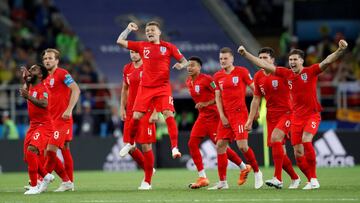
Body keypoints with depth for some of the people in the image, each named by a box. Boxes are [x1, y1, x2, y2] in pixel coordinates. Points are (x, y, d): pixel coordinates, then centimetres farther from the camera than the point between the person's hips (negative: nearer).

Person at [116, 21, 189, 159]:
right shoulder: (142, 46, 8)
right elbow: (120, 41, 8)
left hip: (163, 87, -2)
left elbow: (184, 61, 5)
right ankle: (130, 143, 22)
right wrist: (128, 29, 4)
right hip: (145, 87, 2)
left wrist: (181, 65, -16)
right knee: (136, 116, -3)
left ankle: (174, 148, -18)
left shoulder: (168, 47, 3)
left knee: (169, 114, -17)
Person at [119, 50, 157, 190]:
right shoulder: (127, 69, 10)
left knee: (146, 145, -5)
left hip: (146, 112, -6)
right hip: (131, 112, 6)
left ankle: (147, 181, 6)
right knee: (128, 146, 2)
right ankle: (147, 169, 24)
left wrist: (155, 113, -14)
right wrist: (122, 108, 11)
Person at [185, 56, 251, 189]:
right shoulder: (189, 82, 9)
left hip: (213, 116, -8)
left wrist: (206, 103, -23)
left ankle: (244, 167, 17)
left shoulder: (206, 79, -16)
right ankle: (202, 178, -1)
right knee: (192, 144, -4)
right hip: (202, 116, 8)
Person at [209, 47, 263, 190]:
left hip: (239, 113, -6)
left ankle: (257, 172, 6)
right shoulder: (218, 76, 10)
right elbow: (218, 97, 10)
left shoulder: (241, 72, -4)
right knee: (220, 145, 1)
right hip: (225, 115, 6)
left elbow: (255, 90, -1)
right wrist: (222, 116, 1)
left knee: (242, 145, -16)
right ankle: (222, 182, 8)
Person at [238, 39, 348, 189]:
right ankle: (311, 181, 17)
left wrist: (340, 50, -39)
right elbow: (264, 65, 6)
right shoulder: (287, 74, 3)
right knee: (298, 153, 0)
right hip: (296, 117, 5)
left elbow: (327, 61, -22)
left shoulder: (311, 71, -8)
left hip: (312, 114, -5)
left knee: (306, 141, -26)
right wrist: (245, 54, 6)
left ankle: (313, 179, -17)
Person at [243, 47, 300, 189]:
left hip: (286, 112, -6)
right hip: (271, 116, 6)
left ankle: (278, 179, -28)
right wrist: (250, 120, 9)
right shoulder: (258, 77, 5)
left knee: (275, 138, -27)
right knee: (279, 150, 4)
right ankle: (295, 178, 23)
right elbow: (256, 100, 13)